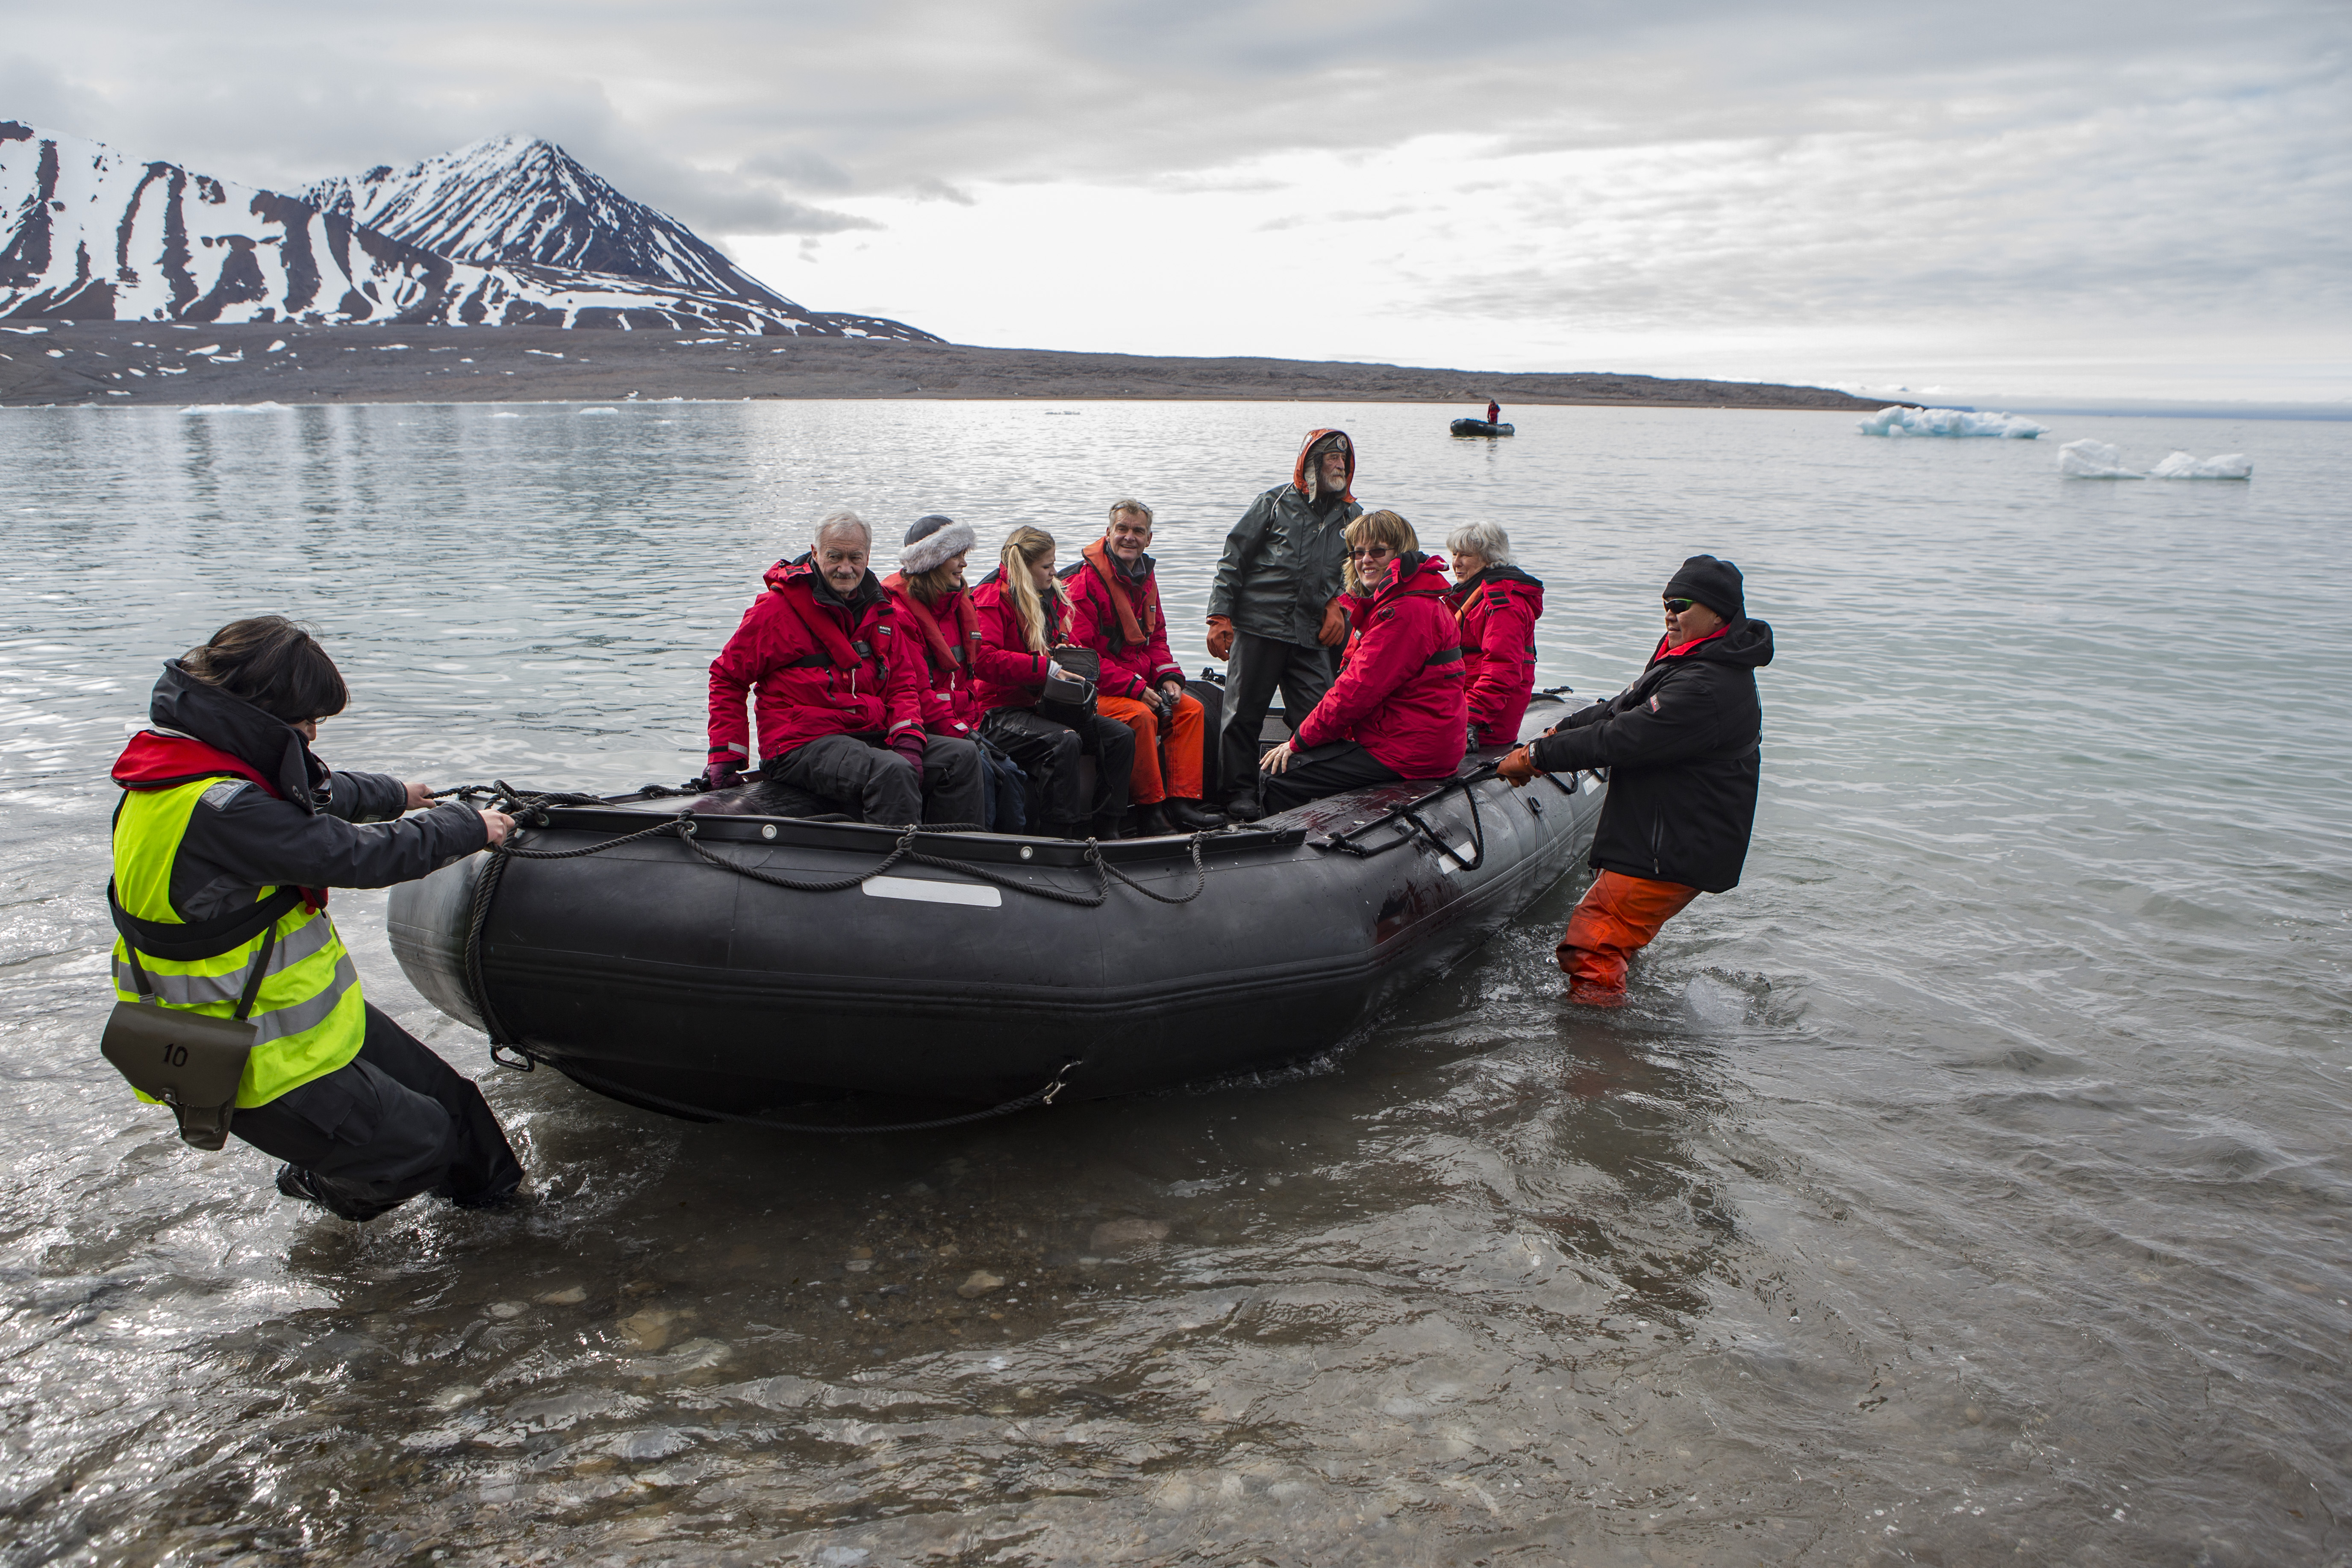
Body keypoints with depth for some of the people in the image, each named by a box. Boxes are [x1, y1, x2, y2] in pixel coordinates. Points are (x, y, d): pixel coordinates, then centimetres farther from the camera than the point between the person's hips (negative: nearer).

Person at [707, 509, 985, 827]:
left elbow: (903, 684, 15)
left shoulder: (879, 610, 14)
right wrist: (726, 757, -3)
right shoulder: (778, 608, -3)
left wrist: (908, 741, -5)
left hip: (873, 736, 7)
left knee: (962, 756, -10)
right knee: (893, 772, -34)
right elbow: (728, 676, 2)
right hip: (802, 746, -7)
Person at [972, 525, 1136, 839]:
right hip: (1002, 711, -8)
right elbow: (985, 659, -22)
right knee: (1064, 740, -36)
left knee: (1120, 735, -9)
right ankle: (1068, 835, -32)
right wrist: (1046, 668, -25)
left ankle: (1106, 830, -10)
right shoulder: (991, 598, -8)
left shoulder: (1052, 597, 18)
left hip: (1045, 706, 8)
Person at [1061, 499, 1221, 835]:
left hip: (1140, 685, 9)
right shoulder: (1084, 581, -16)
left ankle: (1182, 802, -8)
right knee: (1141, 716, -31)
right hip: (1093, 690, -9)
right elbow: (1079, 653, -21)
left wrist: (1168, 678, -1)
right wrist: (1135, 689, -23)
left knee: (1191, 709, -5)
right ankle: (1149, 811, -22)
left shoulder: (1145, 579, 12)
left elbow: (1156, 637, 20)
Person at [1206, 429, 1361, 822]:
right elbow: (1233, 561, 3)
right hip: (1259, 626, -3)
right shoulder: (1275, 503, 3)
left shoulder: (1352, 517, 14)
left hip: (1314, 637, 3)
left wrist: (1339, 605, 6)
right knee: (1244, 712, 0)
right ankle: (1241, 793, 12)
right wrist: (1220, 616, -4)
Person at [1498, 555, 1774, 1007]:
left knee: (1588, 952, -10)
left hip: (1671, 854, -11)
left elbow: (1622, 739, -25)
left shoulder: (1707, 688, -24)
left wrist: (1536, 758, -18)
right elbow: (1622, 710, 17)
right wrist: (1561, 732, 4)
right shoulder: (1693, 664, 13)